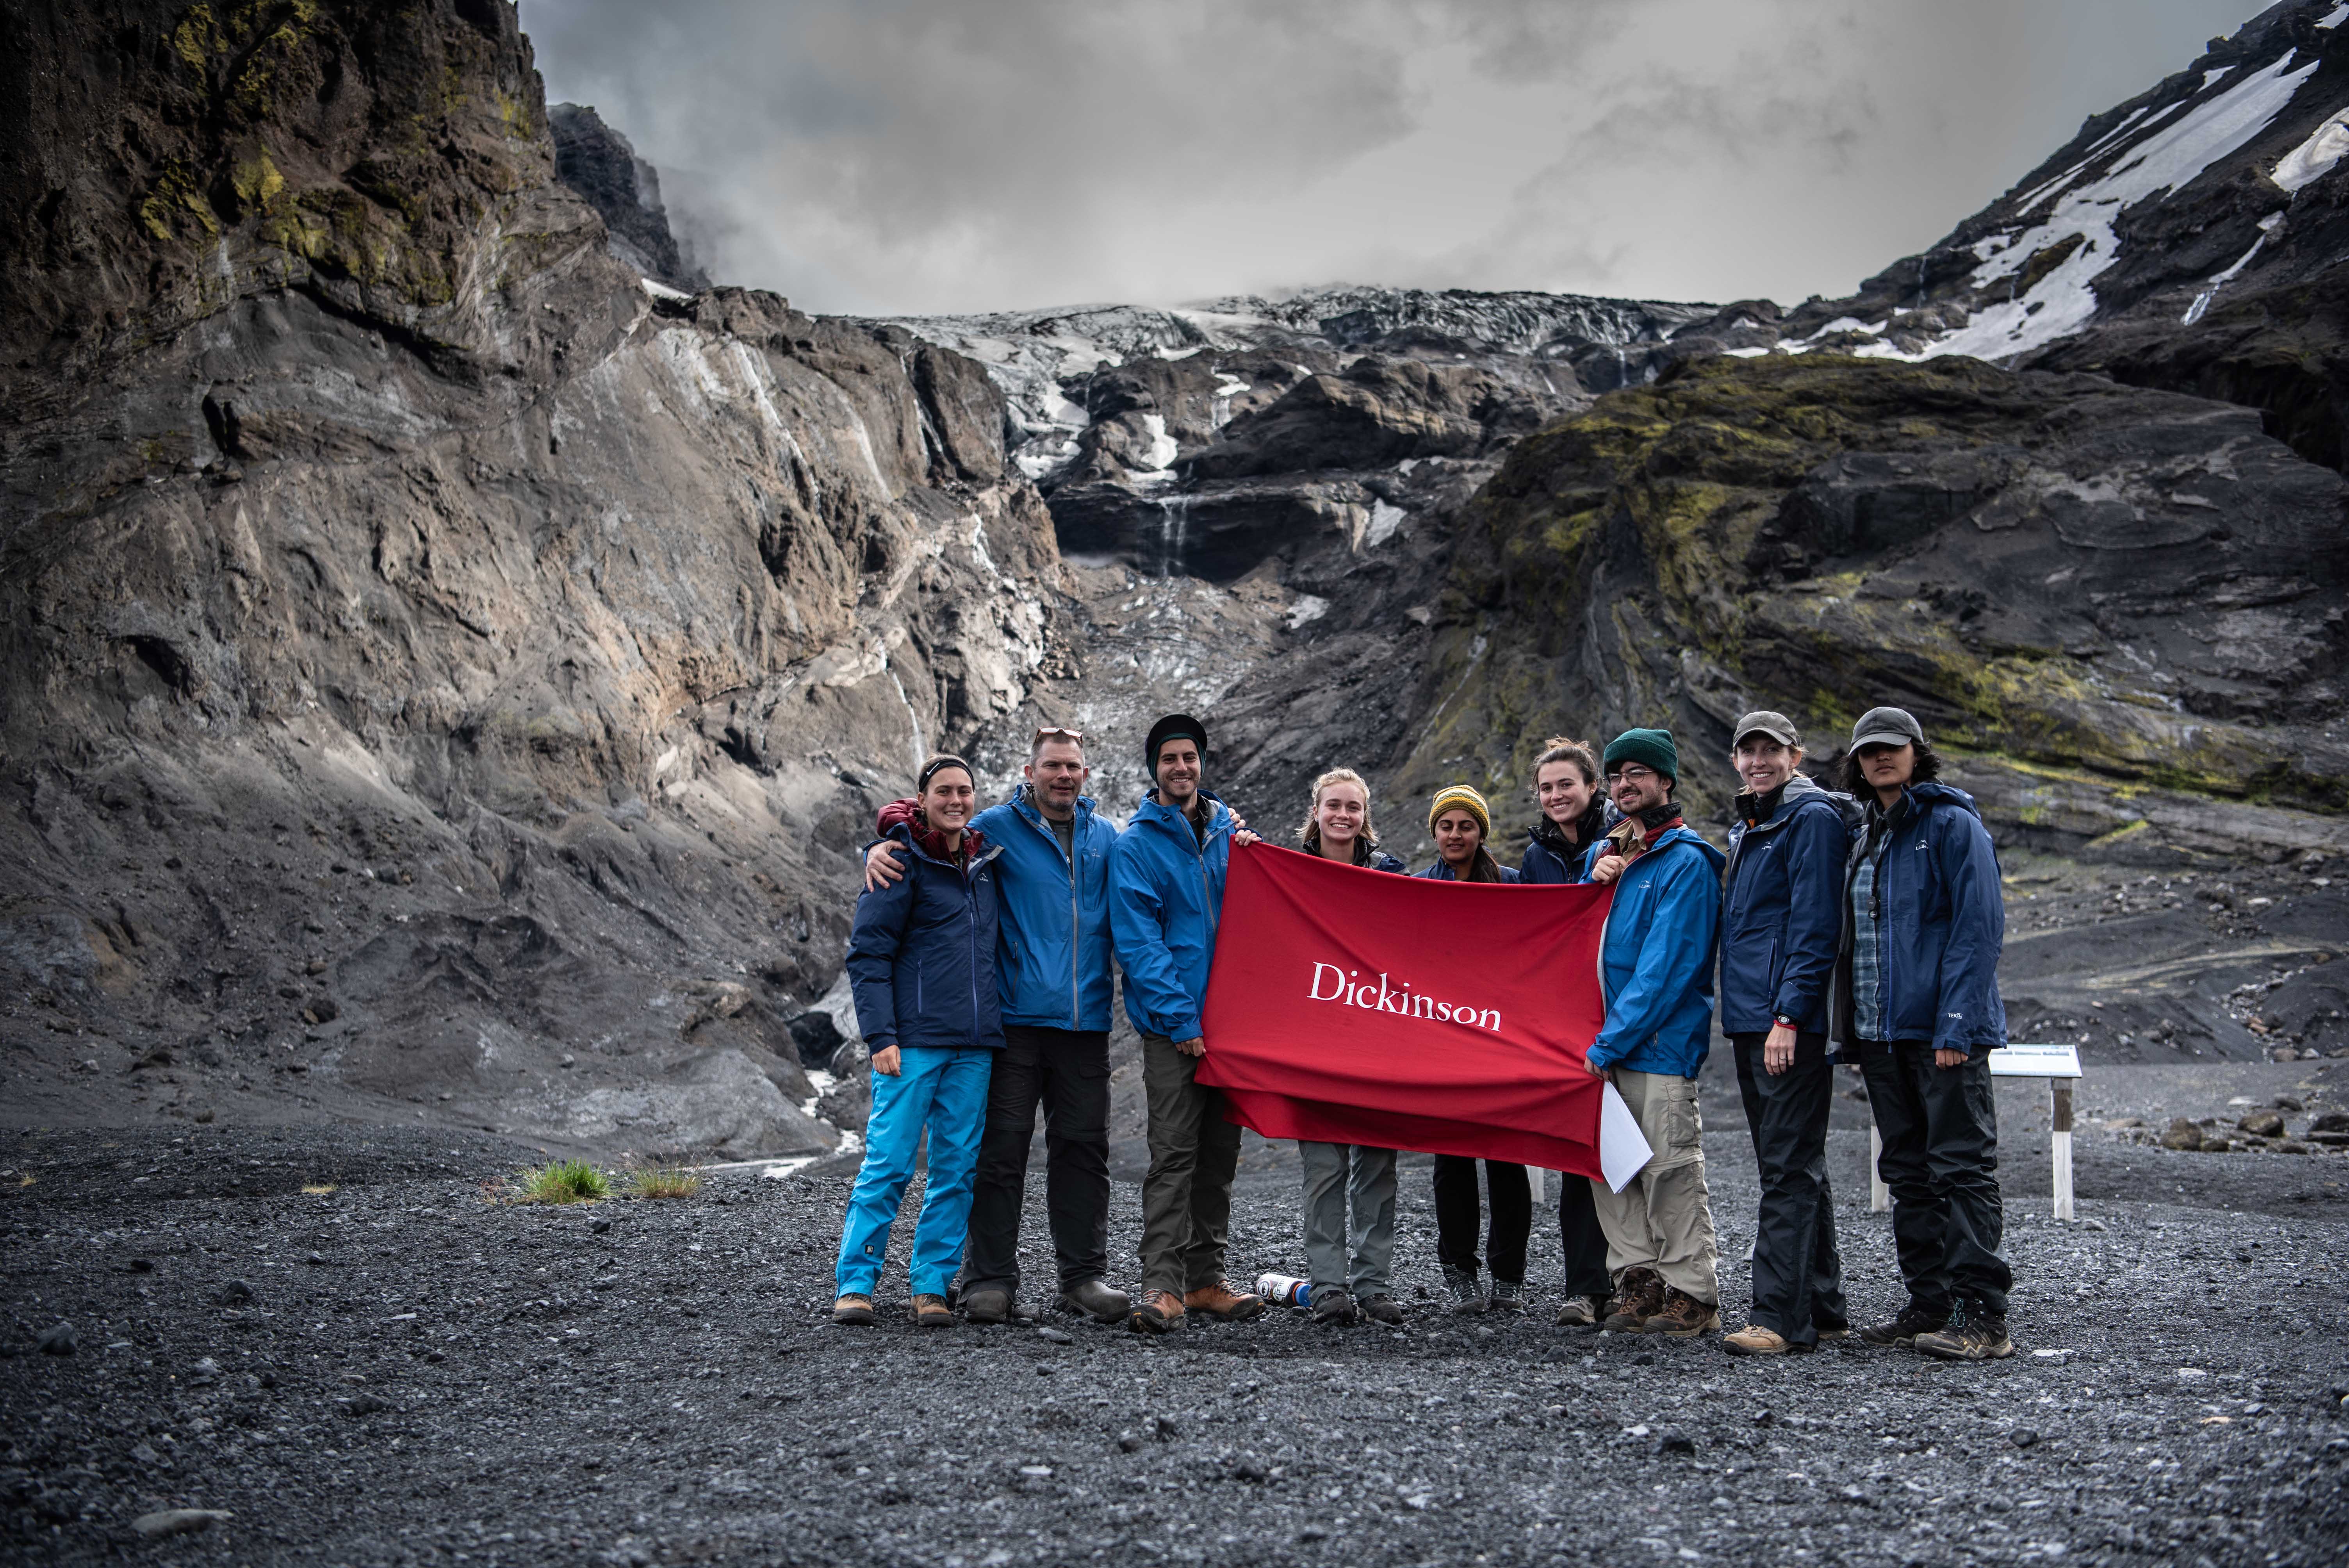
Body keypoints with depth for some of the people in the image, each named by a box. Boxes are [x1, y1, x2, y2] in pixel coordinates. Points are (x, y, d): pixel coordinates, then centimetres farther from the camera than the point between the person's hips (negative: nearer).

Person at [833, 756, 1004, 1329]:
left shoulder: (985, 862, 14)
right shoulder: (901, 860, -3)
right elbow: (868, 954, -6)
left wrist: (993, 1028, 16)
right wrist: (881, 1036, -14)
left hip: (974, 1044, 6)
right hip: (913, 1041, -5)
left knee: (957, 1168, 4)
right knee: (889, 1163, -6)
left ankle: (932, 1287, 12)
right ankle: (855, 1282, 4)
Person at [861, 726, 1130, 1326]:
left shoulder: (1105, 837, 14)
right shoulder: (997, 827, 3)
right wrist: (883, 848, -8)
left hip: (1086, 1022, 3)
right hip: (1016, 1020, -3)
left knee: (1083, 1147, 7)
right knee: (1002, 1147, -3)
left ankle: (1084, 1275, 16)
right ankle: (991, 1280, 5)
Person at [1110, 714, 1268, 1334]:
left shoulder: (1232, 833, 13)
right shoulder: (1135, 846, -2)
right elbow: (1137, 942, -9)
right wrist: (1179, 1019, -16)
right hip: (1172, 1026, -5)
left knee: (1220, 1153, 9)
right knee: (1174, 1153, -9)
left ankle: (1205, 1280, 17)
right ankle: (1162, 1285, -7)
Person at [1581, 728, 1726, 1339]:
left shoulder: (1686, 862, -7)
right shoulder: (1604, 854, 16)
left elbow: (1665, 967, -13)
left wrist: (1611, 1041, -15)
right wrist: (1593, 881, -1)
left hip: (1660, 1041, -7)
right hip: (1603, 1041, 7)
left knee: (1670, 1167, -4)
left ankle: (1692, 1293, 6)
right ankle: (1640, 1281, 18)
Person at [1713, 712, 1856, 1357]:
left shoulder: (1812, 817, -8)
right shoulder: (1746, 829, 21)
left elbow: (1814, 927, -16)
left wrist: (1788, 1017, -20)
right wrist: (1744, 1012, 18)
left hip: (1792, 1024, -10)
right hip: (1751, 1022, 10)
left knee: (1789, 1170, -9)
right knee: (1795, 1167, 14)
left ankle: (1780, 1318, -9)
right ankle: (1822, 1307, 22)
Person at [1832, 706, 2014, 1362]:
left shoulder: (1952, 824, -6)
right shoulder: (1866, 837, 17)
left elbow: (1979, 927, -13)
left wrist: (1957, 1025, -19)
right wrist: (1851, 1028, 13)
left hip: (1942, 1032, -8)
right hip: (1879, 1035, 8)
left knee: (1962, 1167, -5)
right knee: (1908, 1172, 12)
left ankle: (1982, 1317, -2)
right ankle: (1930, 1303, 20)